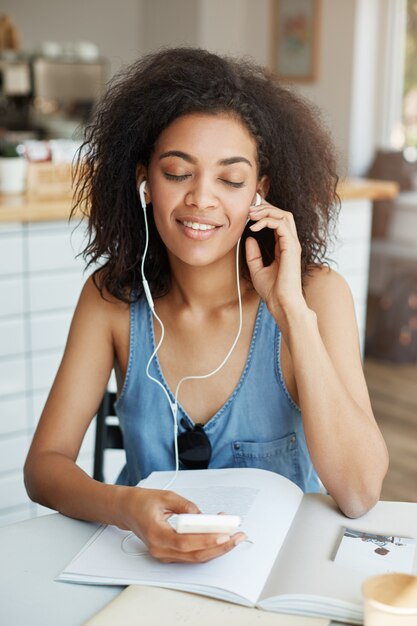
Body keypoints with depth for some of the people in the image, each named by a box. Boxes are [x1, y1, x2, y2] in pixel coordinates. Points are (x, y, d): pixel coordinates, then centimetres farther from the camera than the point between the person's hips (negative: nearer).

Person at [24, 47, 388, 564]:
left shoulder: (318, 293, -11)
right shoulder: (112, 295, -6)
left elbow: (359, 493, -19)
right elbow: (44, 463, -9)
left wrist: (293, 312, -24)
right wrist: (125, 507, -31)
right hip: (150, 558, 1)